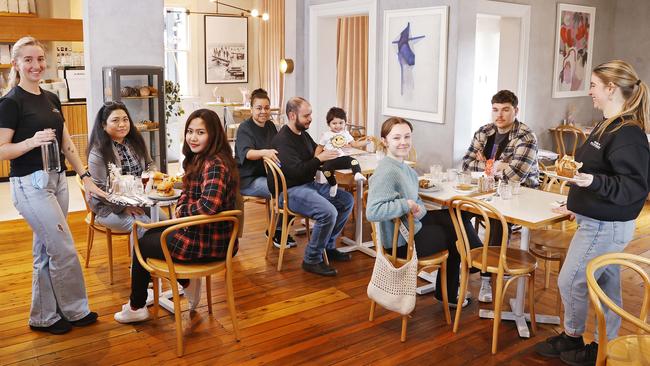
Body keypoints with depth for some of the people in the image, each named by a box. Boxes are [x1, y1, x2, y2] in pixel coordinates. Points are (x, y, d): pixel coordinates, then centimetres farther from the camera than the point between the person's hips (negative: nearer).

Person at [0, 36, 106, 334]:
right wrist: (32, 141, -29)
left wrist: (85, 177, 6)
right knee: (65, 250, -3)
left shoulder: (51, 99, 12)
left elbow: (67, 144, 12)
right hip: (30, 184, -7)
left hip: (57, 180, 7)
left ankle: (44, 316, 25)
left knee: (46, 252, 13)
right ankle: (76, 310, 15)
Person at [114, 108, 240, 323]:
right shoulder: (199, 158, 7)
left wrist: (182, 211, -18)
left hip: (207, 243, -9)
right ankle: (187, 282, 27)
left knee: (142, 245, 12)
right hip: (204, 232, 9)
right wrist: (181, 206, -3)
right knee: (151, 234, 28)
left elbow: (209, 205, -38)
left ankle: (136, 308, 31)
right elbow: (188, 192, 19)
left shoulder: (214, 165, -24)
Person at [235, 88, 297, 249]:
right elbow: (247, 153, -28)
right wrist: (264, 152, -47)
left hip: (267, 174, 7)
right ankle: (276, 232, -7)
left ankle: (279, 229, -2)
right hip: (248, 180, -7)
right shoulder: (244, 128, -11)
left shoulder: (270, 125, 11)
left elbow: (279, 149, 16)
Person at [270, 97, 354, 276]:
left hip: (309, 184, 10)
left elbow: (316, 153, 25)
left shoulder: (303, 134, 13)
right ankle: (312, 260, -11)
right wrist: (320, 159, -20)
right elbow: (296, 171, -26)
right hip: (290, 191, -10)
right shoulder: (282, 140, -16)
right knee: (328, 212, -29)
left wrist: (329, 152, 4)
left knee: (347, 200, 3)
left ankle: (328, 247, 13)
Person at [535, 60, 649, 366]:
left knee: (569, 281, 2)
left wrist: (593, 181, -38)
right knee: (606, 285, 16)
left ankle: (571, 336, 23)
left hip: (606, 226, -9)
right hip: (602, 222, 9)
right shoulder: (608, 125, 8)